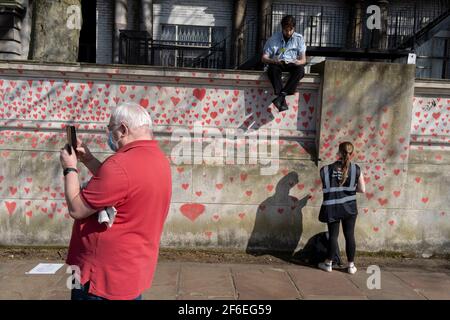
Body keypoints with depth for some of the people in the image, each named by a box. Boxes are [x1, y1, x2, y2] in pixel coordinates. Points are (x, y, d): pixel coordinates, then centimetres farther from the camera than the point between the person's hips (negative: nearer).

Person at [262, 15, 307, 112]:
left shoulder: (299, 38, 3)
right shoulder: (273, 38, 0)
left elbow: (303, 60, -1)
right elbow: (264, 58, -4)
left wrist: (297, 62, -26)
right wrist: (274, 61, -26)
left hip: (292, 65, 1)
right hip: (277, 64, -1)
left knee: (300, 69, -33)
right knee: (273, 68, -36)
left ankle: (282, 95, -40)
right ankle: (282, 100, -45)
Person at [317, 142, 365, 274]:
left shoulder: (326, 169, -6)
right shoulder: (356, 169, -7)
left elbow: (325, 188, 0)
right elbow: (362, 190, -3)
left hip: (332, 208, 0)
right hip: (349, 207, 0)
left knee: (333, 235, 11)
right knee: (349, 235, 11)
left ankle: (328, 263, 22)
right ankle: (351, 265, 20)